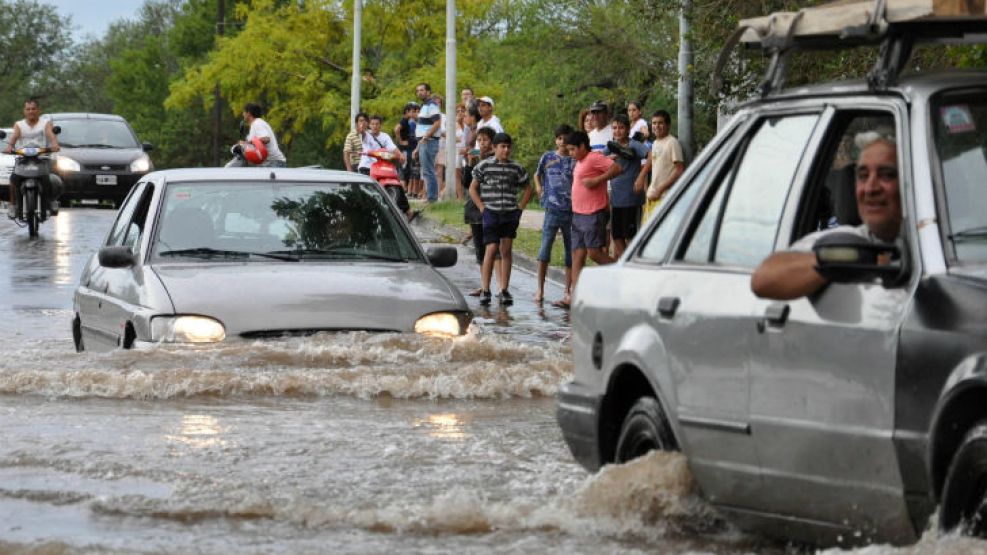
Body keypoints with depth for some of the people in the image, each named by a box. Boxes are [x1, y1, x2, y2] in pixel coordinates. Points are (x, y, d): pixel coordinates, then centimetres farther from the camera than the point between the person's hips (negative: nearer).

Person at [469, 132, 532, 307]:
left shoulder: (516, 168, 7)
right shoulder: (484, 166, 0)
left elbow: (528, 189, 17)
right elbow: (473, 189, 5)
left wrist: (520, 208, 7)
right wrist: (482, 207, -3)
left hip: (510, 214, 3)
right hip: (491, 213, -3)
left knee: (506, 251, 3)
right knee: (491, 250, -8)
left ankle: (504, 290, 6)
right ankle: (485, 290, -2)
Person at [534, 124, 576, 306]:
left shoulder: (576, 161, 4)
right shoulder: (548, 158, 7)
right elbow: (537, 175, 22)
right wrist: (539, 188, 6)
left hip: (572, 211, 0)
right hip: (552, 209, 0)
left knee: (571, 252, 4)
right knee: (545, 248, -6)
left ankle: (568, 292, 10)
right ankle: (540, 289, 5)